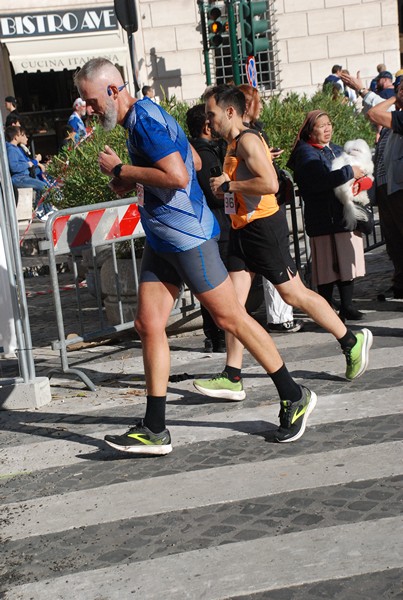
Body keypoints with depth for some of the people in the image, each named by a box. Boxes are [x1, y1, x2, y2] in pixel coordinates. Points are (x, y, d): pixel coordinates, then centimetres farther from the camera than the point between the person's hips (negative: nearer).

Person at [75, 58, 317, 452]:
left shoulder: (144, 119, -16)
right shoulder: (141, 118, 15)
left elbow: (176, 175, -29)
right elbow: (194, 161, 23)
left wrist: (120, 170, -17)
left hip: (187, 236, -10)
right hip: (161, 240, 10)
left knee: (229, 317, -2)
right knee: (148, 325, 4)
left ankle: (294, 396, 14)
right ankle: (154, 431, 8)